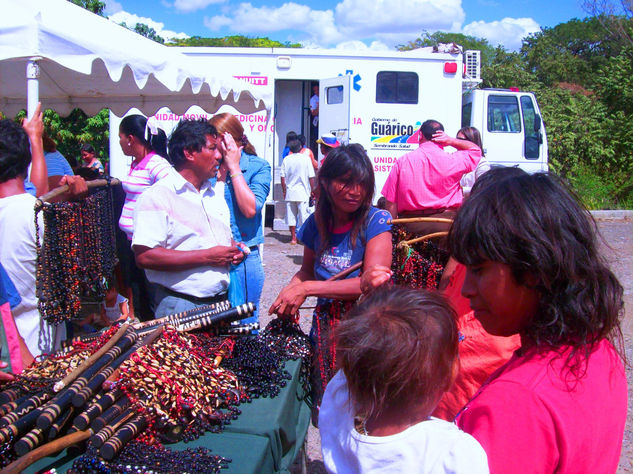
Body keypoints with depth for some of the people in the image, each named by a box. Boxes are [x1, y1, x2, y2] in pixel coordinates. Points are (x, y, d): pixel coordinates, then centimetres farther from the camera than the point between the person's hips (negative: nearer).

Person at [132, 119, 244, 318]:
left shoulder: (216, 196, 16)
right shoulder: (158, 195, -11)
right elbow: (144, 256, -21)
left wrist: (235, 250, 2)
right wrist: (207, 256, -19)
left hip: (221, 302, 7)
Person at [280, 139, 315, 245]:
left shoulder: (286, 159, 2)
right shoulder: (306, 158, -5)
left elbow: (283, 177, 2)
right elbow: (311, 177, -5)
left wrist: (284, 191, 11)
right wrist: (312, 190, 5)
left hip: (289, 192, 2)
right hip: (303, 192, -2)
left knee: (291, 215, 8)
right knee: (303, 215, 4)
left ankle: (293, 238, 11)